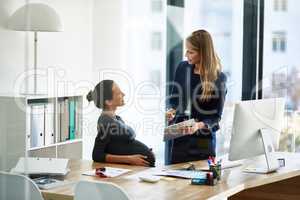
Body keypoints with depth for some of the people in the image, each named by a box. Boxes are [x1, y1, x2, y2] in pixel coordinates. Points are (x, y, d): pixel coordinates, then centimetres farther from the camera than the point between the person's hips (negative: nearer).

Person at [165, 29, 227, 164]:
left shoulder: (218, 78, -9)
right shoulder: (182, 68, 4)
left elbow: (216, 116, -8)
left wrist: (199, 125, -25)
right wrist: (171, 110, -6)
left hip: (202, 141, -4)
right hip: (176, 137, 4)